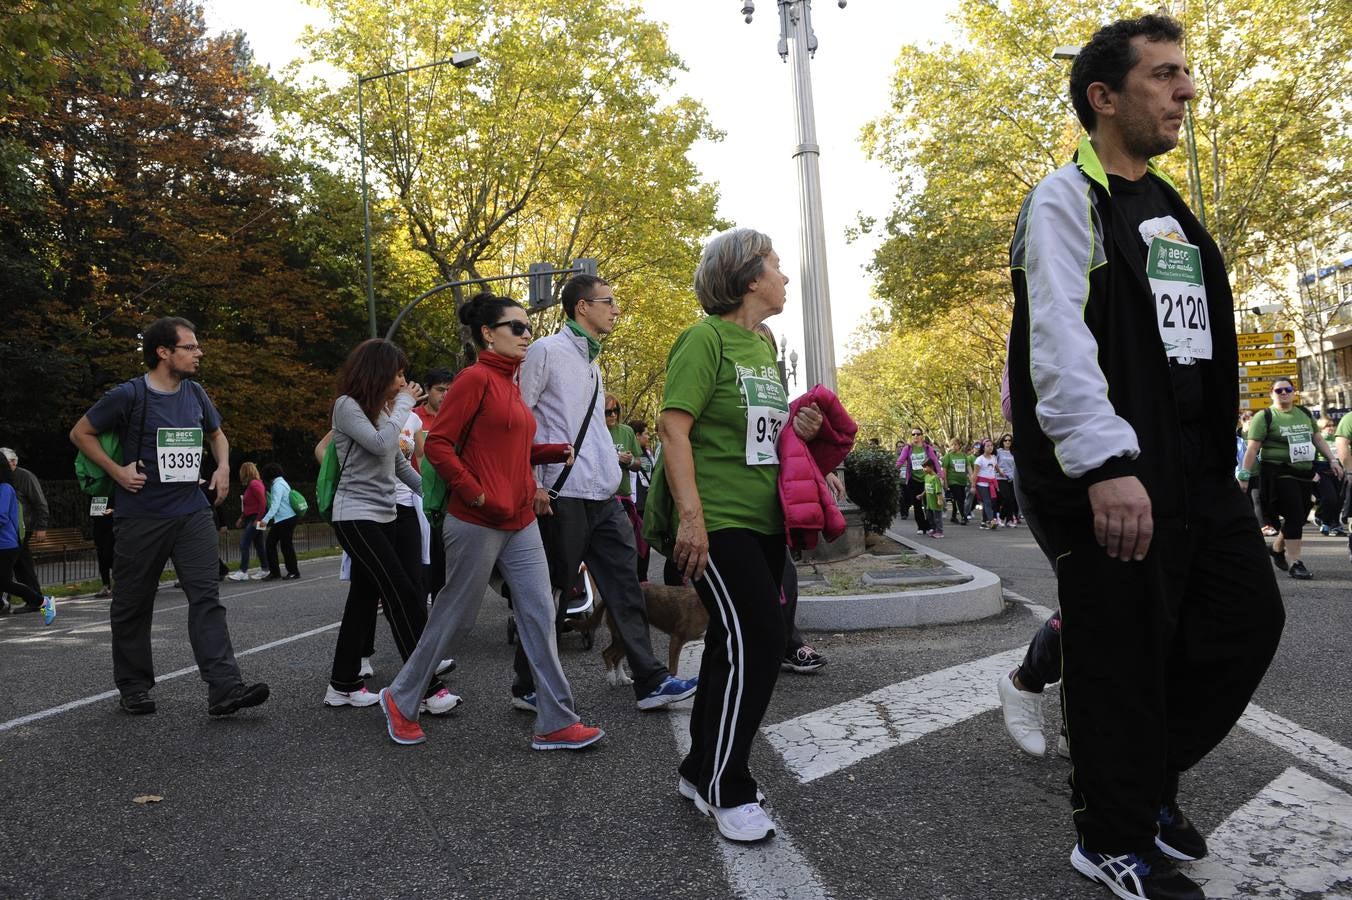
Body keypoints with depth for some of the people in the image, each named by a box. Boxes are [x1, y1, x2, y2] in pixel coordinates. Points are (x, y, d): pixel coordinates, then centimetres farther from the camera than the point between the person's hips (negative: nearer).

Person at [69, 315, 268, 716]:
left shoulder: (195, 393, 6)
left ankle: (224, 689, -14)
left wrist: (223, 466, 7)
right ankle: (134, 689, 24)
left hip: (192, 511, 3)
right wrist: (117, 471, -8)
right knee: (133, 605, 8)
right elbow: (81, 433, 3)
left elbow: (216, 433, 25)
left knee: (207, 596, -8)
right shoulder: (129, 394, -8)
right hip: (141, 516, -3)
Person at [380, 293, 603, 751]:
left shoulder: (510, 384, 15)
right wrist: (475, 493, -19)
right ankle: (401, 699, 27)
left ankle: (556, 723, 9)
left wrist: (554, 451, 8)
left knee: (540, 615, 4)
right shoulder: (475, 378, -11)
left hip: (520, 522, 8)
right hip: (477, 523, -8)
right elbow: (437, 444, -15)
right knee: (455, 615, 5)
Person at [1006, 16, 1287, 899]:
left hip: (1199, 465, 9)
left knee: (1250, 616, 12)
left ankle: (1145, 778, 29)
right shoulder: (1067, 200, -5)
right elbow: (1058, 338, -19)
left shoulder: (1173, 213, 21)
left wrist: (1219, 451, 20)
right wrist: (1106, 463, -28)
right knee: (1123, 653, -2)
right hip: (1114, 474, -9)